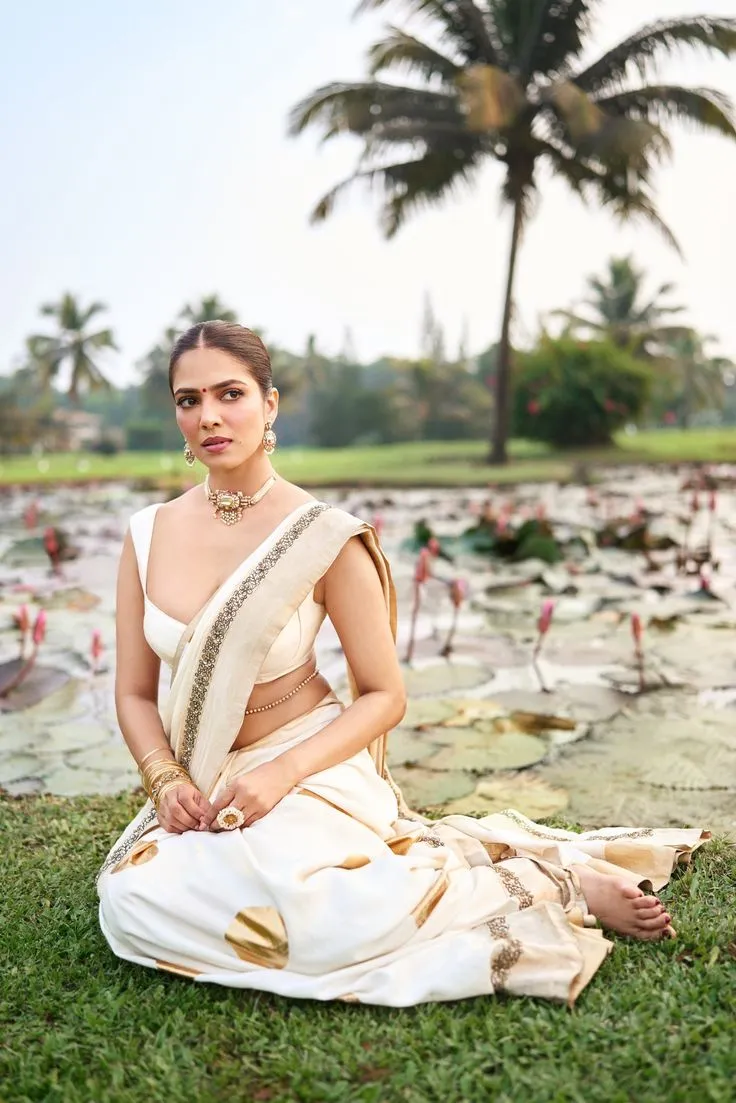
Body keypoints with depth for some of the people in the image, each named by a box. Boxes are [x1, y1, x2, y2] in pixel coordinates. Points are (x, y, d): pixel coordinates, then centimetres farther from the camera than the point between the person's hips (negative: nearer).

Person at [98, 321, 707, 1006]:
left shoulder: (324, 538, -13)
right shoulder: (148, 534, 0)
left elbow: (385, 696, -8)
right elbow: (135, 693, 6)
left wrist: (280, 774, -20)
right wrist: (166, 780, -12)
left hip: (306, 763, -7)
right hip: (200, 784, 8)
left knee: (316, 901, -32)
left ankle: (563, 883, -9)